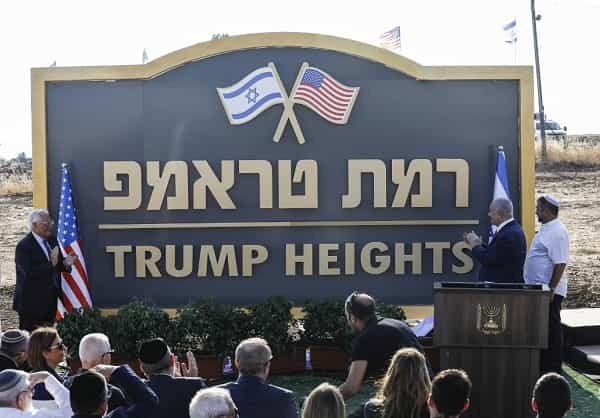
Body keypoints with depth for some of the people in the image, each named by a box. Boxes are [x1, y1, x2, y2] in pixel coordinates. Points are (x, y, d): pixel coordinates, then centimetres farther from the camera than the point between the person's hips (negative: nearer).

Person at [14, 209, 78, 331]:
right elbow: (29, 272, -24)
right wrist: (51, 264, -29)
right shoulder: (23, 246, -14)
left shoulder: (52, 241, 9)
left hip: (51, 302, 7)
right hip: (32, 304, -7)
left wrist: (65, 263, -5)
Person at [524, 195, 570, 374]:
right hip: (538, 289, 10)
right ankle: (542, 366, 24)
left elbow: (560, 264, -22)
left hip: (549, 290, -10)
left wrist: (551, 289, -24)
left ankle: (552, 370, 5)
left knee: (551, 329, -2)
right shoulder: (546, 229, 14)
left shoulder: (558, 232, -17)